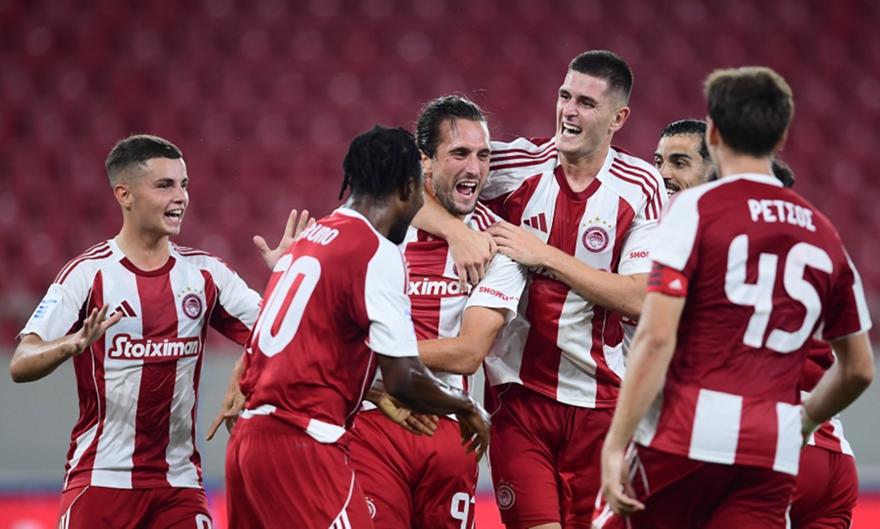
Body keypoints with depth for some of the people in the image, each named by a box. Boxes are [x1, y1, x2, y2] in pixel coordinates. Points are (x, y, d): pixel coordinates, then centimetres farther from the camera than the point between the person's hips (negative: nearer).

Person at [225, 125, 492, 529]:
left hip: (248, 438, 9)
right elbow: (403, 378, -12)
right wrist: (467, 408, 5)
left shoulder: (309, 239, 18)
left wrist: (383, 399, 29)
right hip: (303, 445, -9)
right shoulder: (378, 252, -8)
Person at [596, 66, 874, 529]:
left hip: (685, 438, -4)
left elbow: (657, 338, -10)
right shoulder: (822, 232, 15)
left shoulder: (695, 208, -1)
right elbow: (858, 369, 22)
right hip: (773, 455, 4)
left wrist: (615, 444, -9)